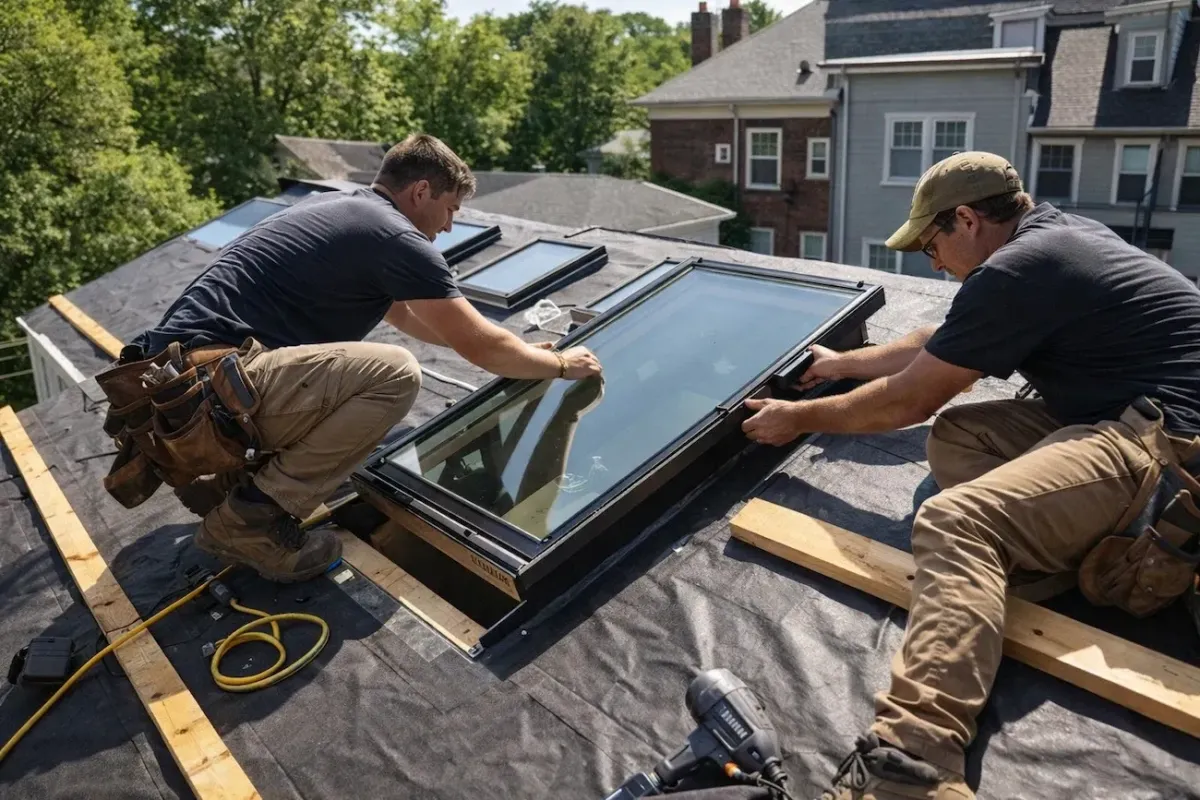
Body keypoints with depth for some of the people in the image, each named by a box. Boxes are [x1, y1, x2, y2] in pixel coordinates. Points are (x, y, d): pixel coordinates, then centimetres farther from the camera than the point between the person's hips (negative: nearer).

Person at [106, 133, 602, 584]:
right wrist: (561, 365, 16)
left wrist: (516, 350, 38)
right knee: (394, 375, -18)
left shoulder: (341, 207, 22)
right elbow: (479, 348, -3)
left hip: (171, 380, 10)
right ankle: (249, 517, -7)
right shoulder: (397, 236, -7)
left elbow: (400, 313, 35)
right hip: (205, 385, -10)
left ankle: (217, 477, 16)